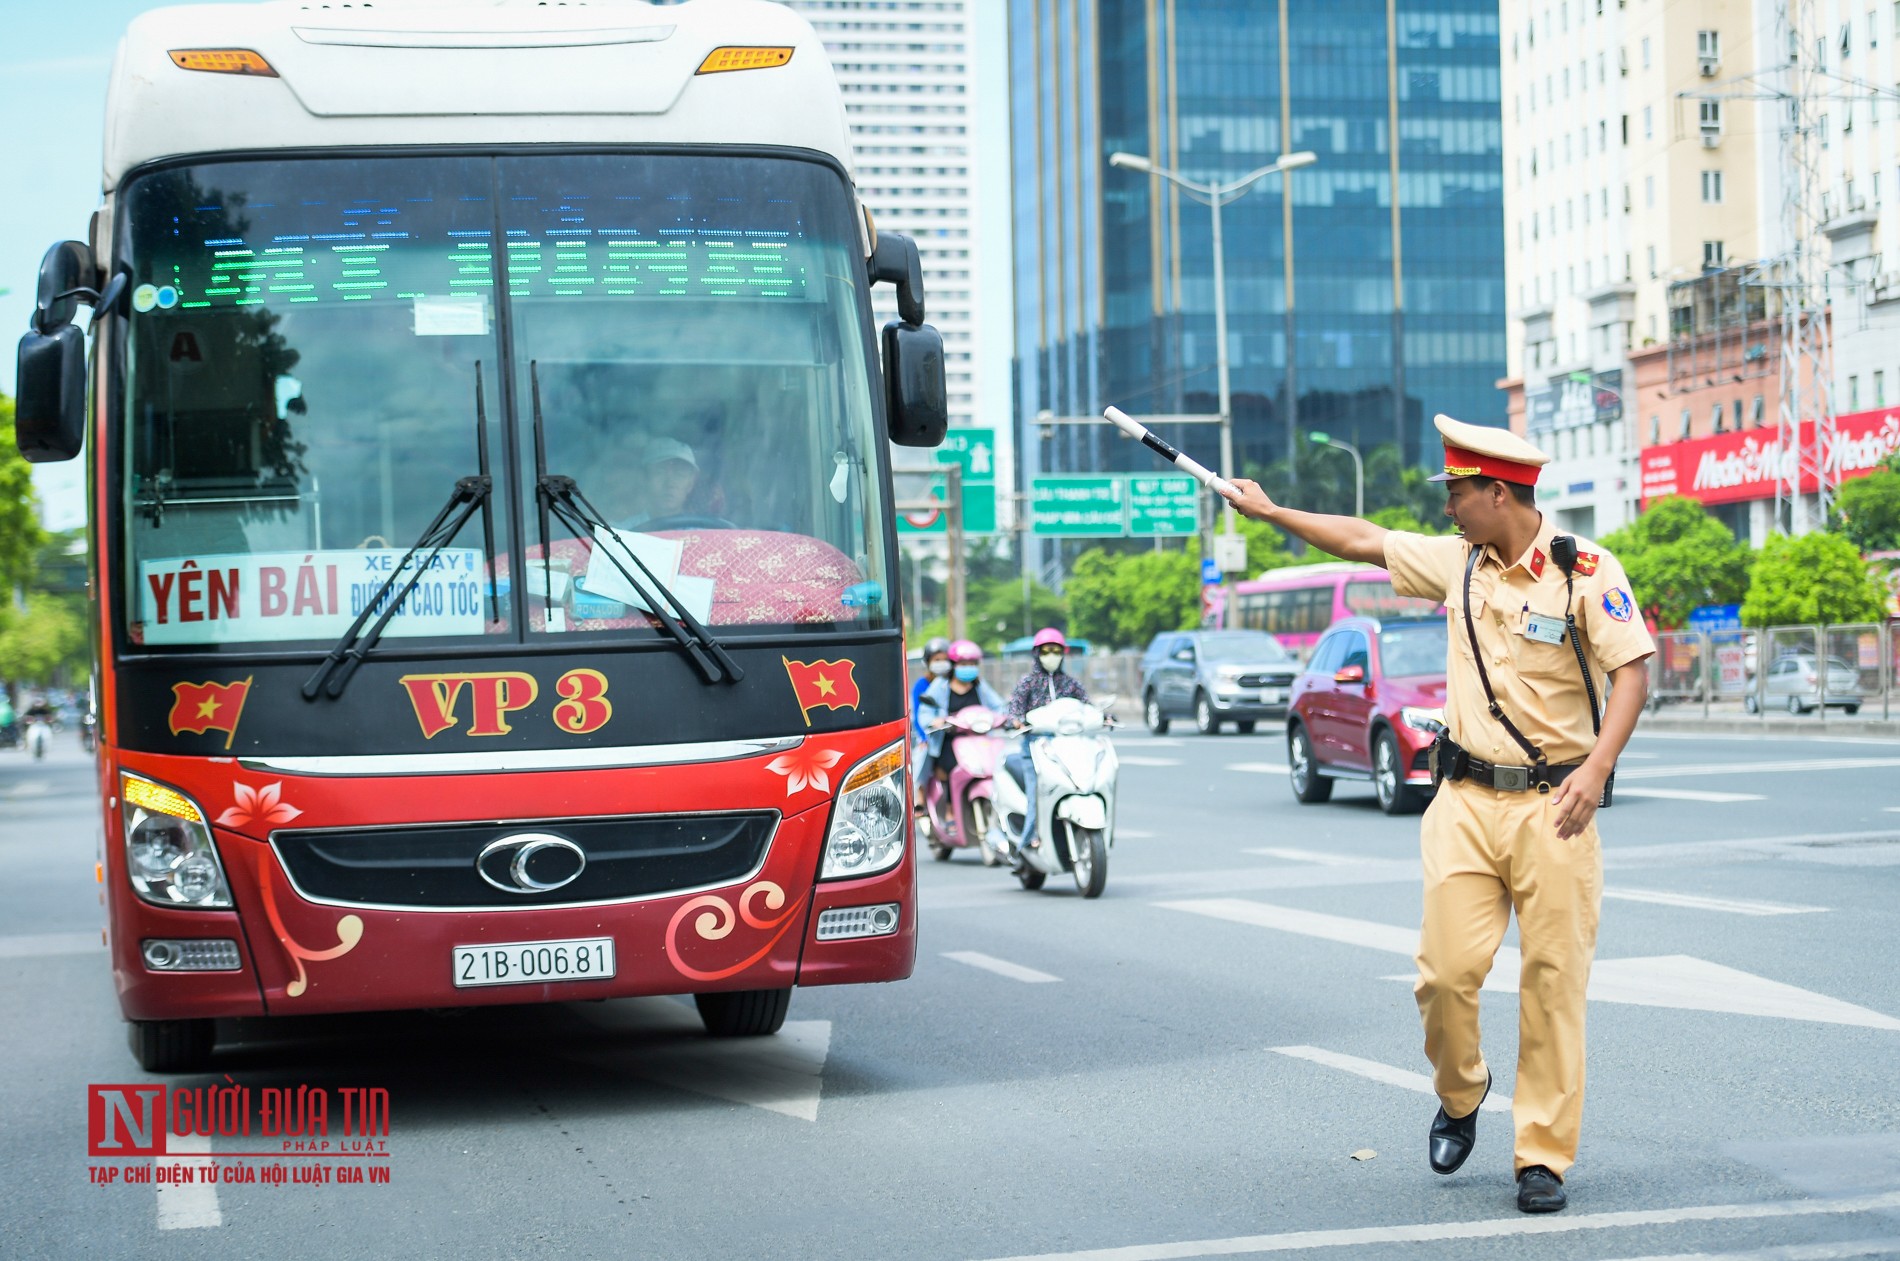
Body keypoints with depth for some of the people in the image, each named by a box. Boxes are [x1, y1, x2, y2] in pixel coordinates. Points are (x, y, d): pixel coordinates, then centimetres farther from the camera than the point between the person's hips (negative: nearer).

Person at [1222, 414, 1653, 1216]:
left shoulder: (1587, 572, -7)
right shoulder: (1458, 564, 9)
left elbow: (1632, 671, -12)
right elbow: (1367, 542, 22)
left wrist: (1597, 767, -25)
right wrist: (1271, 513, 27)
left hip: (1552, 808, -4)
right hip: (1466, 802, 4)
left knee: (1553, 984, -2)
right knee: (1447, 970, -4)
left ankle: (1544, 1157, 6)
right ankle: (1458, 1100, 24)